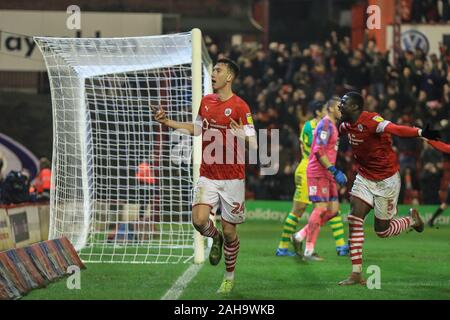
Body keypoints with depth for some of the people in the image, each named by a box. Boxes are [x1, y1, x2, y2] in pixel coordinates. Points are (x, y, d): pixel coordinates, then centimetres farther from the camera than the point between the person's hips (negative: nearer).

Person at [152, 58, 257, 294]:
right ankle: (215, 239, 18)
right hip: (207, 175, 4)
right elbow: (197, 128, 25)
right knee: (199, 220, -17)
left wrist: (243, 135, -35)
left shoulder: (240, 106, -10)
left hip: (232, 178, -4)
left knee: (229, 231, 2)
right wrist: (167, 122, 20)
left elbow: (253, 144, -13)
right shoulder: (206, 101, 7)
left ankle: (229, 277, 22)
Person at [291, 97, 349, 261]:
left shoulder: (332, 126, 20)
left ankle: (300, 236, 11)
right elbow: (319, 152, -21)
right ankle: (308, 252, -8)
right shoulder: (325, 124, -12)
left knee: (333, 210, 5)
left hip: (326, 174, 10)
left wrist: (335, 172, 23)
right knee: (321, 209, -11)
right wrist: (334, 171, -23)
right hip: (318, 173, -10)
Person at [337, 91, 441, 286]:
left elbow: (395, 129, -42)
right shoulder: (346, 125, 0)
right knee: (354, 221, -11)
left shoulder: (371, 121, -24)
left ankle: (412, 219, 32)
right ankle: (357, 274, -8)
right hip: (364, 178, 6)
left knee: (382, 231, 1)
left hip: (386, 180, -6)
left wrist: (420, 133, -59)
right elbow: (338, 131, 27)